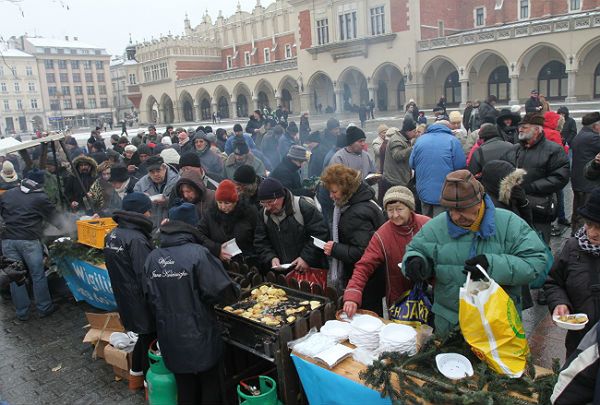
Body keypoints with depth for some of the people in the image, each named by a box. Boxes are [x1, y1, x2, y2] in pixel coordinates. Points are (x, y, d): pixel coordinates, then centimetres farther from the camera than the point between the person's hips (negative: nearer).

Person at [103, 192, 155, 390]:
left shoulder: (112, 235, 3)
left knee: (144, 336, 24)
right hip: (140, 301, -9)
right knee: (149, 338, 8)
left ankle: (135, 377, 40)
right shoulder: (137, 239, -25)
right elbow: (146, 276, -24)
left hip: (124, 298, 9)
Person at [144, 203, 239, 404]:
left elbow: (150, 298, 4)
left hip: (170, 341, 5)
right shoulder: (198, 253, -20)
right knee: (209, 389, 17)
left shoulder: (152, 257, -4)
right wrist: (236, 290, -1)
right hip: (199, 339, -4)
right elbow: (224, 292, -22)